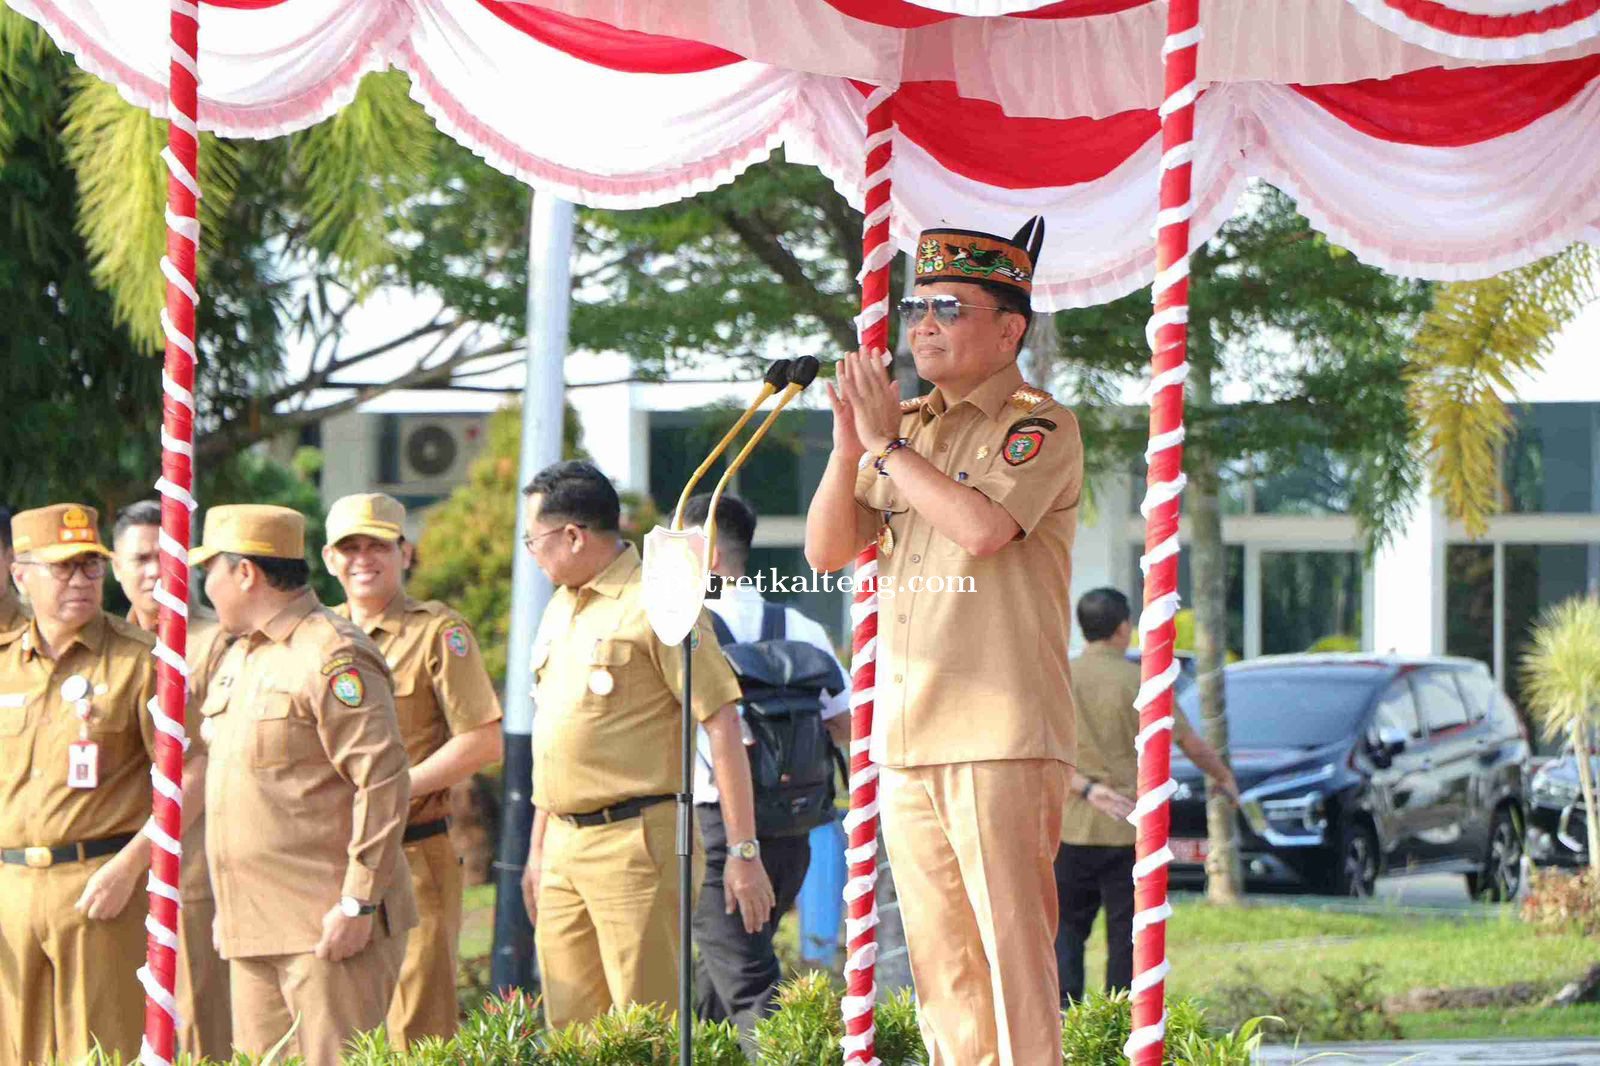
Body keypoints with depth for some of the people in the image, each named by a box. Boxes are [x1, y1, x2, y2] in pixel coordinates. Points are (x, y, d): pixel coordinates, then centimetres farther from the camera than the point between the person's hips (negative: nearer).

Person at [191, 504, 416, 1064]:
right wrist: (228, 906, 23)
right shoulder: (238, 658, 19)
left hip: (326, 927, -9)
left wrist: (358, 904, -20)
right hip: (253, 930, 9)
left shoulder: (333, 657, -12)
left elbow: (384, 782, -18)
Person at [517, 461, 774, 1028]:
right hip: (564, 847, 8)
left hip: (635, 840, -8)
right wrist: (538, 847, 25)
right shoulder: (559, 610, 18)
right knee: (570, 1029, 6)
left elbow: (722, 726, -11)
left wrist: (743, 852, -15)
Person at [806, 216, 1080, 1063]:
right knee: (939, 958, 8)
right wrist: (848, 445, -2)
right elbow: (827, 550, 14)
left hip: (1002, 733, -7)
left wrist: (888, 446, -9)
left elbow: (983, 526, -20)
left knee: (1012, 947, -10)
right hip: (906, 733, 7)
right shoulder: (909, 429, 18)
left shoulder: (1040, 428, -3)